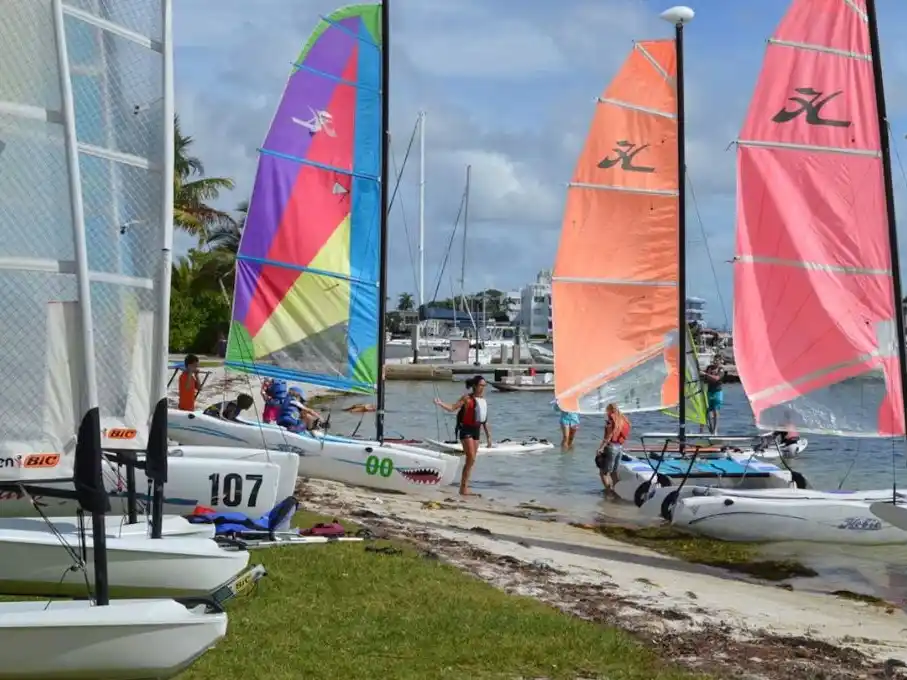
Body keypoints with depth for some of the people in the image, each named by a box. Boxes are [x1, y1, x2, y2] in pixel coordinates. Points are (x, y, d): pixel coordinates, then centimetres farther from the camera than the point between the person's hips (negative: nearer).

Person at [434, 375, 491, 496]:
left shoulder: (483, 400, 12)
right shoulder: (467, 398, -8)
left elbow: (485, 419, 17)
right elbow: (453, 408, -14)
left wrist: (488, 436, 17)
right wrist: (440, 404, -31)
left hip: (476, 430, 7)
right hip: (466, 429, -7)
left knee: (471, 460, 7)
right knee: (471, 458, -14)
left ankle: (464, 488, 12)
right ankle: (463, 488, -9)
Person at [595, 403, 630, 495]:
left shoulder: (612, 419, -11)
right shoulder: (623, 419, 11)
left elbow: (609, 436, -16)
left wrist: (601, 448, -16)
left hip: (611, 446, -8)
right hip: (620, 447, 8)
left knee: (603, 472, -1)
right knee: (614, 472, 19)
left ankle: (609, 491, -6)